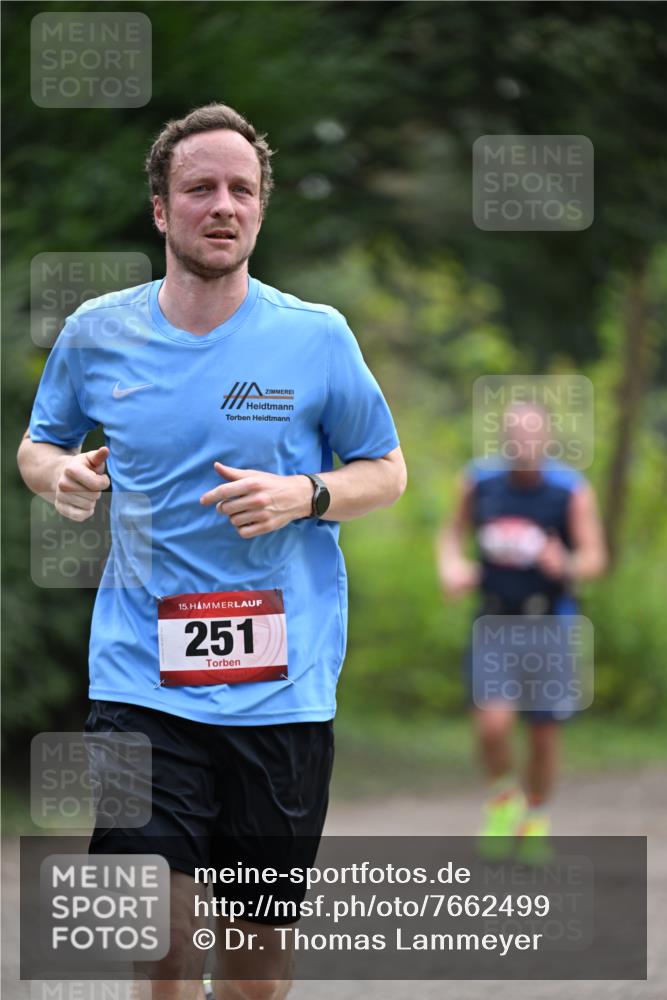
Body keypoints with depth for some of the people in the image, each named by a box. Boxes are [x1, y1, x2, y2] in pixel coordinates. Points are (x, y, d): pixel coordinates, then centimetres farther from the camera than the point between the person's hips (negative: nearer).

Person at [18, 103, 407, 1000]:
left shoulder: (316, 337, 1)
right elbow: (37, 445, 19)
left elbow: (387, 472, 9)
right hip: (142, 681, 0)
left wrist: (304, 496, -12)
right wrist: (58, 471, -5)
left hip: (281, 685, 0)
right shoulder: (97, 333, 4)